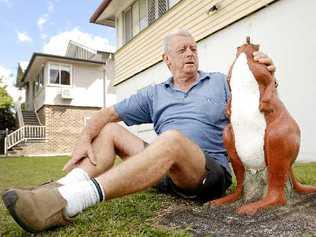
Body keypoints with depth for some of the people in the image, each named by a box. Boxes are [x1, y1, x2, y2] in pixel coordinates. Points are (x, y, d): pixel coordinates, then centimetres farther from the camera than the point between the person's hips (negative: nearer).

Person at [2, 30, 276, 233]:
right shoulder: (155, 94, 16)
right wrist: (85, 139, -8)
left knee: (172, 139, -36)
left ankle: (65, 202, -45)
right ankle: (64, 187, -26)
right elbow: (108, 113, 10)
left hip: (210, 171, -4)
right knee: (110, 130, 0)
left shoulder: (220, 82, 11)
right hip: (166, 169, 4)